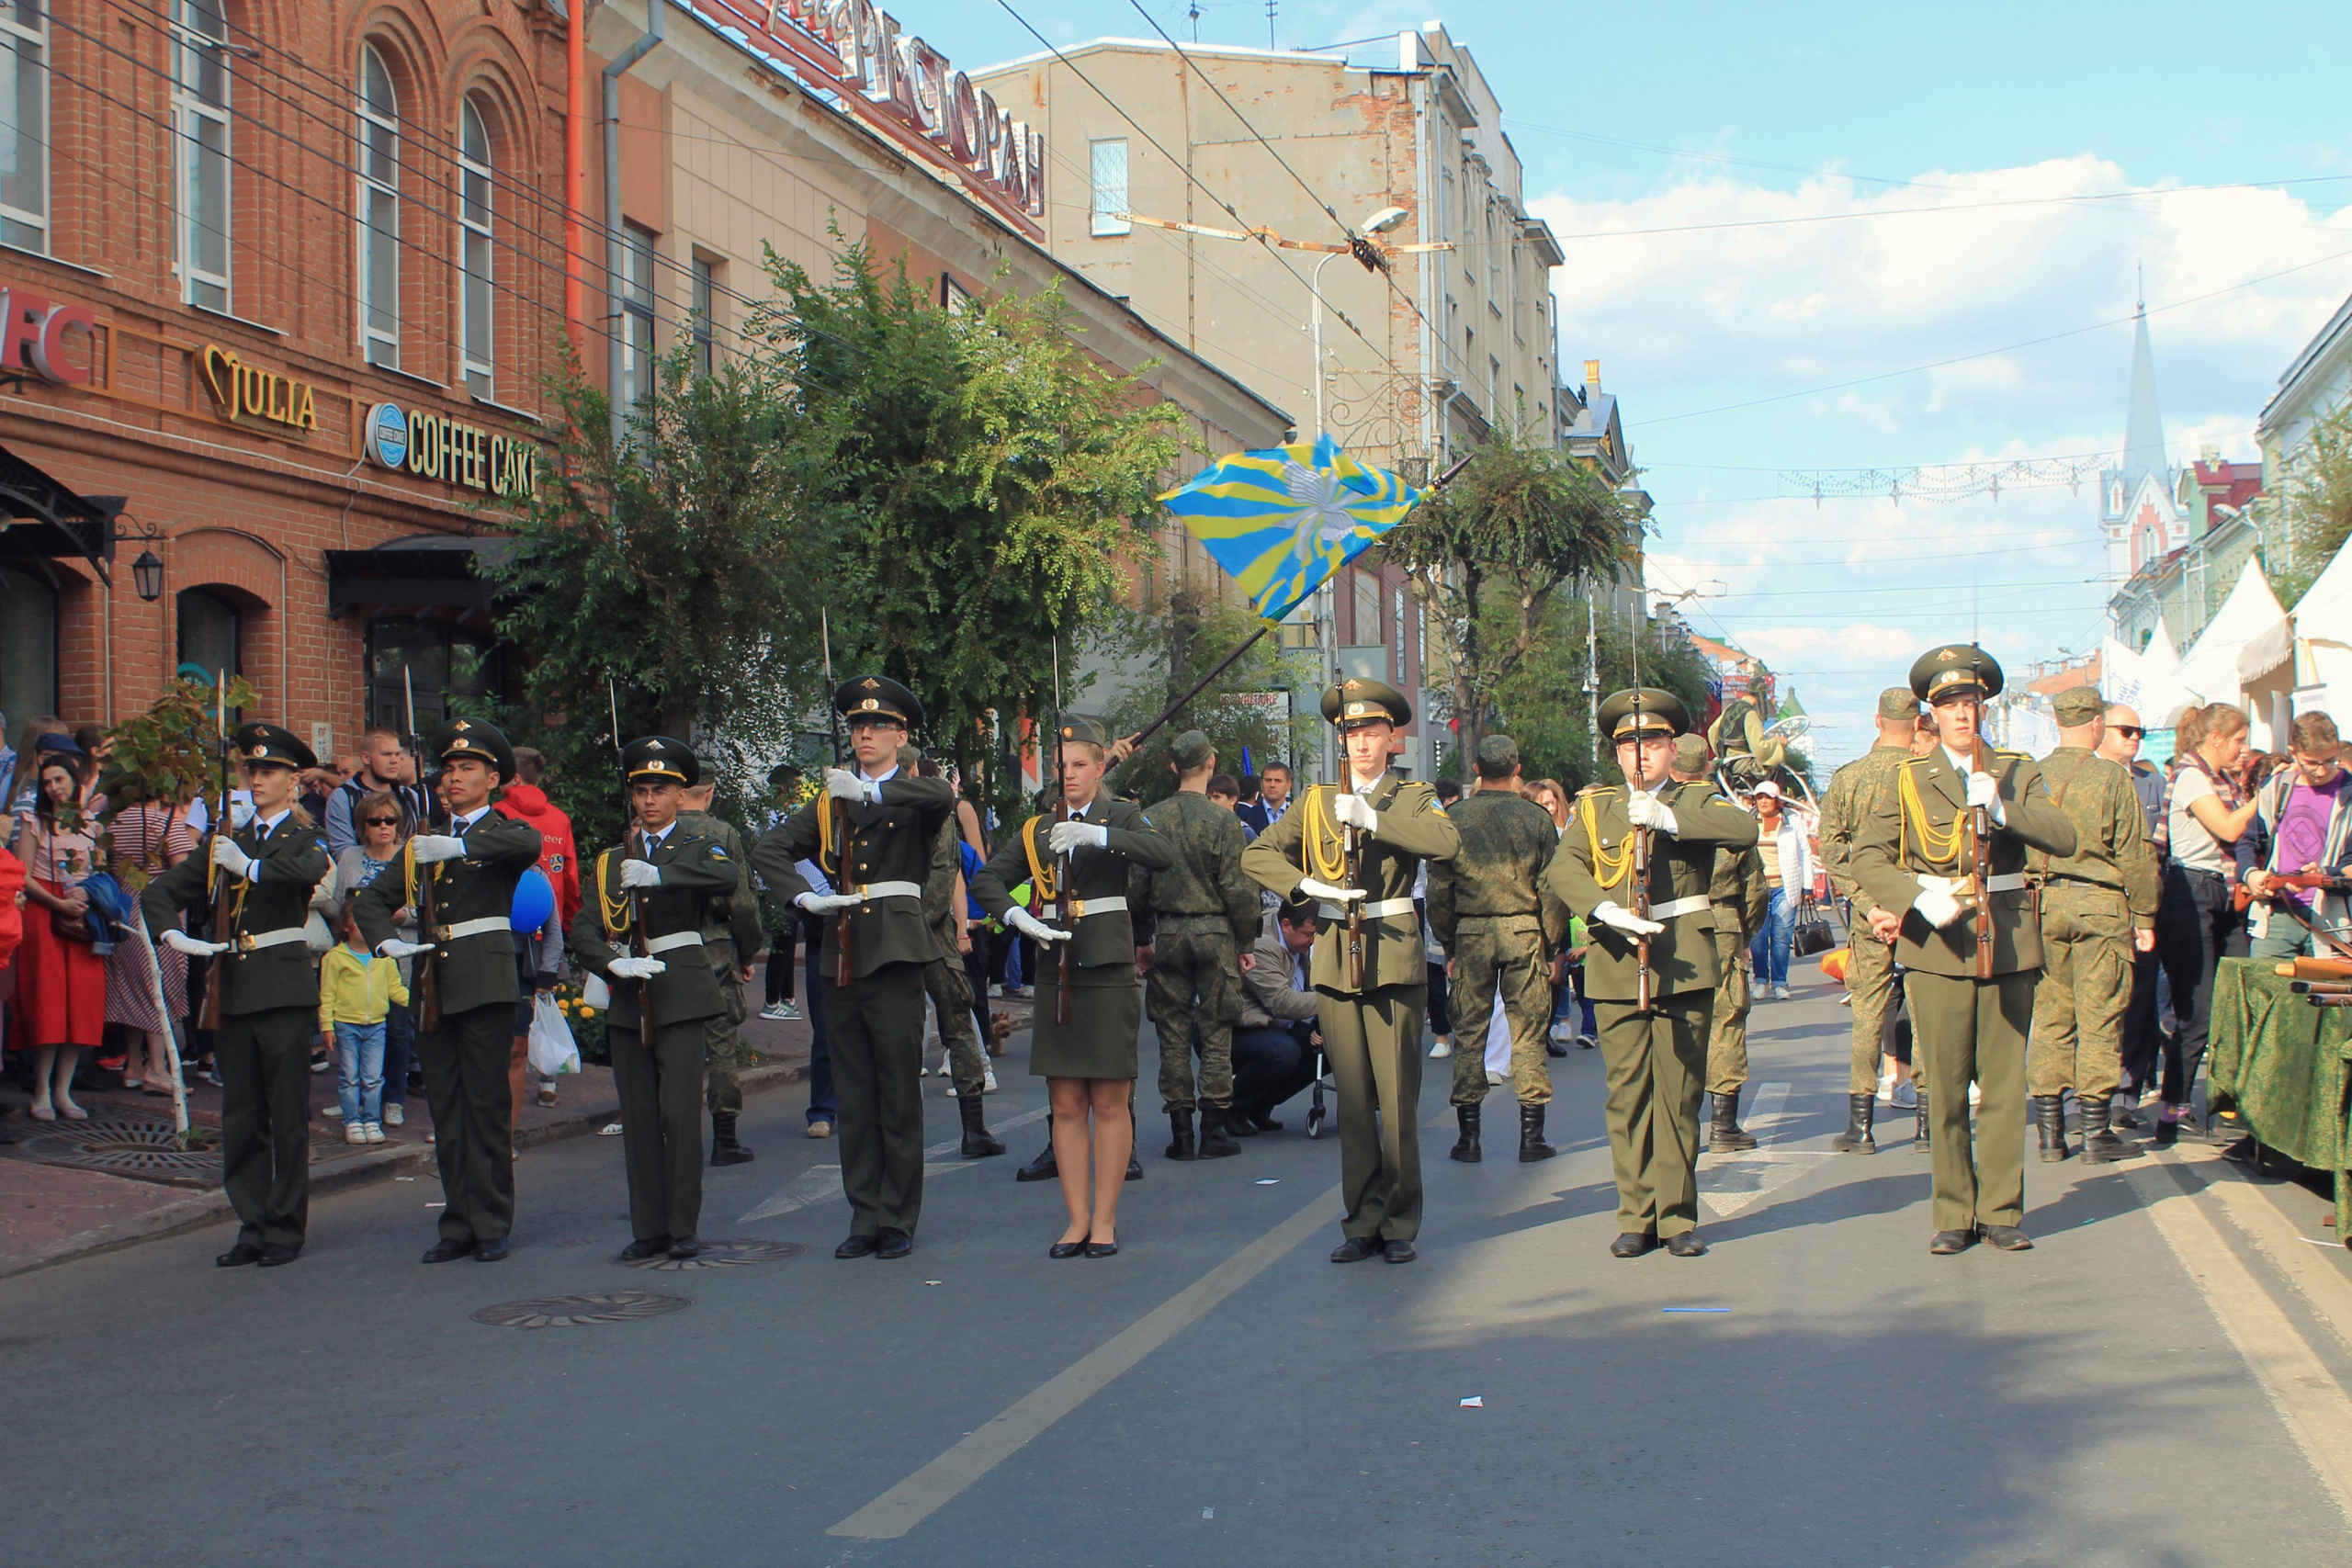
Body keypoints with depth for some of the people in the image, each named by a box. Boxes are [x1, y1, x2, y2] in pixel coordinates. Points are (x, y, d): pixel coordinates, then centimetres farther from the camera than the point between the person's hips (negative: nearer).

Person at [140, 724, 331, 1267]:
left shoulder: (304, 838, 1)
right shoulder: (225, 841, 16)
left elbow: (310, 869, -25)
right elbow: (159, 893, 17)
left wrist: (248, 866, -15)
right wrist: (174, 935, -1)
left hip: (284, 992, -5)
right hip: (232, 992, 5)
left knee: (287, 1119, 0)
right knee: (240, 1120, 8)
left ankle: (285, 1230, 8)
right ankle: (253, 1227, 15)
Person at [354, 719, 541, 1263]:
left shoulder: (504, 832, 2)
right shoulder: (426, 841, 18)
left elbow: (529, 843, -24)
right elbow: (373, 899, 19)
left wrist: (458, 845, -35)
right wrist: (387, 940, -1)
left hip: (485, 985, -5)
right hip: (432, 986, 5)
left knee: (487, 1106, -3)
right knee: (446, 1110, 7)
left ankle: (492, 1226, 3)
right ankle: (459, 1224, 13)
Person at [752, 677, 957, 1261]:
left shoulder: (914, 794, 2)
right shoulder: (831, 800, 16)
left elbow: (944, 797, -22)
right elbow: (768, 851, 13)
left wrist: (872, 792, -32)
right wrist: (805, 897, -3)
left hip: (894, 956, -4)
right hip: (840, 960, 5)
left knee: (899, 1099, 0)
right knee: (854, 1102, 8)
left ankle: (898, 1221, 8)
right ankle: (865, 1219, 15)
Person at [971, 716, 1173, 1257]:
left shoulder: (1121, 816, 2)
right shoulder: (1037, 829, 13)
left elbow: (1165, 854, -19)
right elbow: (986, 880, 6)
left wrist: (1096, 835, -30)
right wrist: (1017, 917, -13)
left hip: (1109, 972, -4)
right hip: (1055, 974, 4)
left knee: (1109, 1102, 1)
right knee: (1066, 1104, 6)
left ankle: (1105, 1220, 8)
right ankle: (1077, 1219, 12)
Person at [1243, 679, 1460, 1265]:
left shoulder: (1414, 798, 5)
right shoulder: (1317, 801, 13)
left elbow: (1447, 843, -15)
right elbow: (1256, 855, 9)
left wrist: (1373, 818, -21)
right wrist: (1307, 884, -7)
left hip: (1394, 953, -2)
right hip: (1334, 956, 2)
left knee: (1397, 1097, -3)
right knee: (1352, 1098, 4)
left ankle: (1399, 1225, 6)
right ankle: (1362, 1222, 11)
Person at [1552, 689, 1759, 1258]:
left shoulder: (1695, 802, 8)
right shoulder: (1595, 806, 12)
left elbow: (1745, 829, -13)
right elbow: (1564, 868, -2)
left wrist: (1668, 818, -22)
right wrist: (1606, 911, -20)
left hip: (1685, 964, -1)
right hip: (1617, 964, 1)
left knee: (1680, 1094, 2)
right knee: (1626, 1094, 1)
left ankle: (1677, 1217, 10)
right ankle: (1636, 1216, 9)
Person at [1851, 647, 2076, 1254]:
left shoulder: (2018, 773, 10)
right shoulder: (1909, 780, 7)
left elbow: (2064, 839, -4)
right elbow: (1866, 856, 1)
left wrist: (2001, 808, -20)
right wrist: (1918, 898, -15)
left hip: (2009, 943, 1)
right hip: (1937, 946, -1)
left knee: (2004, 1084, 3)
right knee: (1945, 1089, 0)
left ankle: (2002, 1210, 12)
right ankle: (1955, 1213, 9)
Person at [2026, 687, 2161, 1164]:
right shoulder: (2112, 778, -7)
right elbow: (2135, 854, -6)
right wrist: (2144, 917, 2)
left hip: (2042, 904, 4)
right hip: (2099, 906, -3)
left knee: (2049, 1016, 9)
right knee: (2099, 1018, 2)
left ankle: (2050, 1132, 11)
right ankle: (2096, 1133, 5)